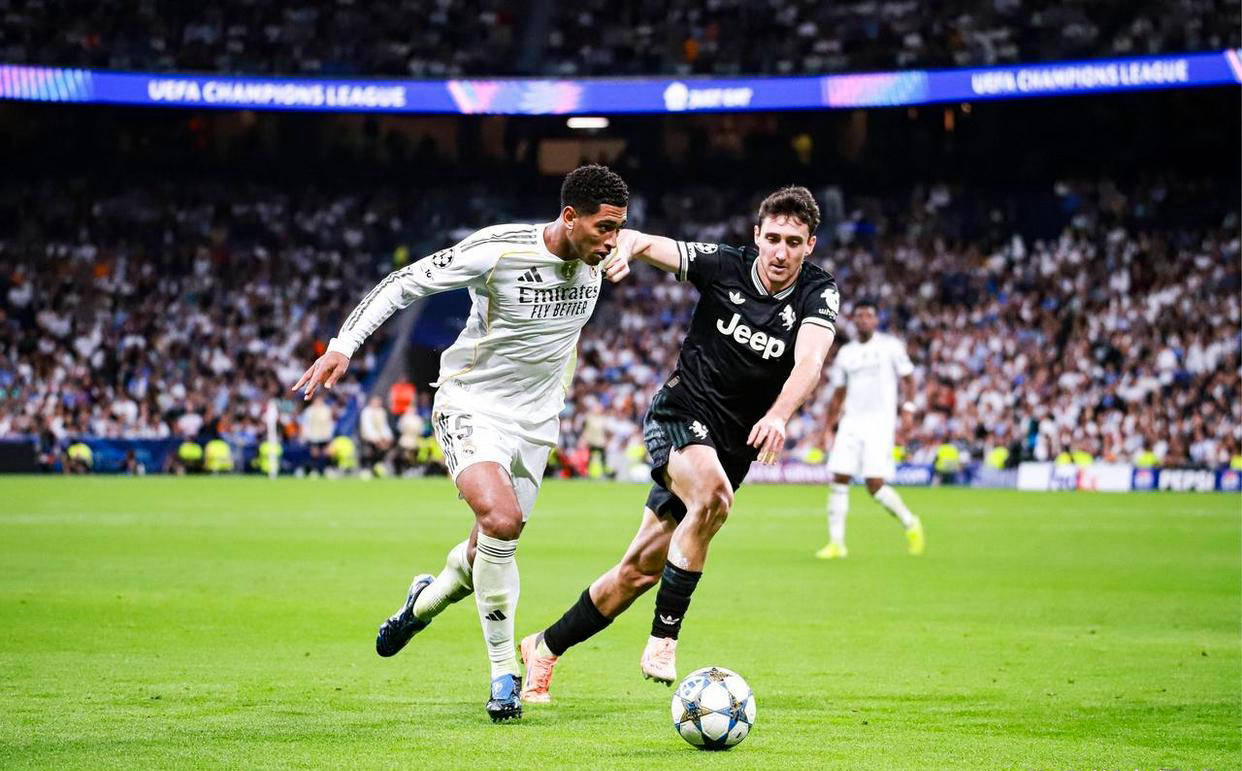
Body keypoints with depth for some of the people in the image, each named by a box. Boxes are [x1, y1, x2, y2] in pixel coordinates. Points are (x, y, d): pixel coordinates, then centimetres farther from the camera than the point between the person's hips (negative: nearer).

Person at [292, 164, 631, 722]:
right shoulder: (498, 250, -22)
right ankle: (504, 672, -15)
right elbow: (404, 283, -14)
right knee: (500, 520, -28)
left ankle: (426, 601, 45)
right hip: (470, 407, -6)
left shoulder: (596, 261, -4)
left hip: (534, 424, 6)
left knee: (489, 551, 10)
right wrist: (344, 344, -20)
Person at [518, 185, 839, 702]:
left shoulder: (818, 294, -9)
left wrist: (778, 415, -45)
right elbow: (646, 244, -13)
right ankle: (663, 639, -26)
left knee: (641, 569, 5)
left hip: (731, 446, 2)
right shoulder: (724, 266, -8)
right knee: (712, 497, -35)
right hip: (679, 416, -2)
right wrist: (627, 244, -39)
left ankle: (546, 647, 24)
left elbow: (810, 359, -26)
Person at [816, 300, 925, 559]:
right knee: (839, 479, -7)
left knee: (874, 484, -13)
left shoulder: (890, 346, 3)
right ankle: (836, 543, -3)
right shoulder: (845, 353, 14)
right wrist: (829, 428, 16)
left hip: (880, 422, -4)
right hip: (851, 422, 4)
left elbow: (907, 379, 5)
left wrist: (908, 408, -9)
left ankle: (910, 523, 11)